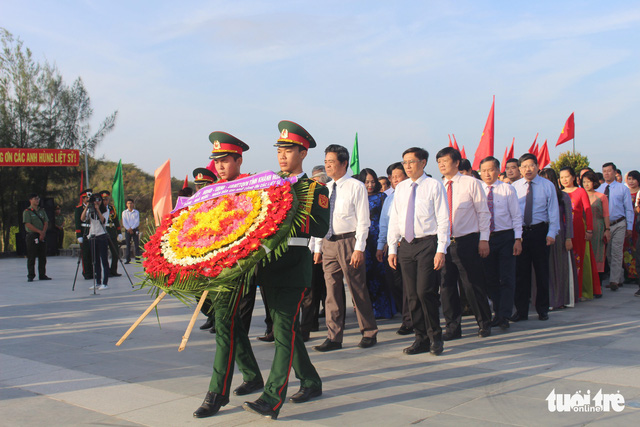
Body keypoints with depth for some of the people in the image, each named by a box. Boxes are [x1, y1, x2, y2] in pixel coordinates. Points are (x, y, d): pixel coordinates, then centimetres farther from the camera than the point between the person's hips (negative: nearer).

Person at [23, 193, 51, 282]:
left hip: (42, 236, 5)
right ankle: (31, 275, 1)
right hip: (32, 236, -5)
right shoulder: (27, 212, -1)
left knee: (43, 256, 5)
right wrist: (39, 231, -13)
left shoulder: (42, 211, 15)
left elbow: (46, 222, 8)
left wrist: (43, 232, -8)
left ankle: (42, 275, 11)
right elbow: (28, 225, -10)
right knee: (31, 257, -4)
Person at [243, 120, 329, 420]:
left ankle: (272, 400, -13)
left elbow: (321, 229, -12)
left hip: (295, 268, -6)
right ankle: (311, 383, 30)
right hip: (269, 266, 6)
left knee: (284, 330, -12)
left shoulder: (315, 189, -1)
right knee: (286, 328, 14)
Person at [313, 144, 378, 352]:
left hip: (349, 241, -5)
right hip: (329, 243, 6)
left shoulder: (356, 187, -4)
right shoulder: (325, 189, 13)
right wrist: (317, 247, 10)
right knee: (332, 290, 6)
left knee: (358, 290, 3)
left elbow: (363, 220, -7)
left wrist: (359, 248, -14)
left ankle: (369, 333, 18)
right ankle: (334, 338, 12)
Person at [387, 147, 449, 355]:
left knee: (425, 291, -12)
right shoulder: (400, 188, 13)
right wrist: (392, 248, 8)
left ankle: (435, 337, 7)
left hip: (427, 244, -5)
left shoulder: (434, 186, -2)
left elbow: (443, 219, -5)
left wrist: (441, 250, -12)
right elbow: (394, 219, 15)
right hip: (406, 245, 5)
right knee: (412, 295, 5)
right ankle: (421, 339, 16)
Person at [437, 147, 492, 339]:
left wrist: (484, 239, -7)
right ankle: (453, 327, 17)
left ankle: (484, 324, 20)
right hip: (444, 242, 4)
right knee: (447, 286, 5)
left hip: (467, 242, -4)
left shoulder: (471, 183, -1)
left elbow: (483, 212, 0)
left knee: (474, 284, 2)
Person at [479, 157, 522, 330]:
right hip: (485, 237, 3)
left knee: (507, 278, -3)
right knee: (491, 278, 9)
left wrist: (518, 239, -7)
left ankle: (504, 316, 1)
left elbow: (516, 216, -1)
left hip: (505, 237, -2)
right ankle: (497, 313, 20)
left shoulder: (507, 189, -1)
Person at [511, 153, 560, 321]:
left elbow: (553, 211, 1)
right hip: (519, 232, 1)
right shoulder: (514, 187, 6)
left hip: (539, 232, -1)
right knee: (520, 271, 3)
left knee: (542, 271, 6)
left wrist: (551, 233, -8)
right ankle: (521, 310, 11)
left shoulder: (547, 186, 2)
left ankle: (543, 309, 18)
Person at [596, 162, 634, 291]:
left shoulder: (623, 189, 1)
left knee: (616, 253, -8)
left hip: (618, 225, -3)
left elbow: (629, 209, 2)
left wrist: (629, 227, -2)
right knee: (609, 254, 9)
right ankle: (619, 278, 23)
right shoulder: (599, 189, 7)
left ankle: (614, 281, -7)